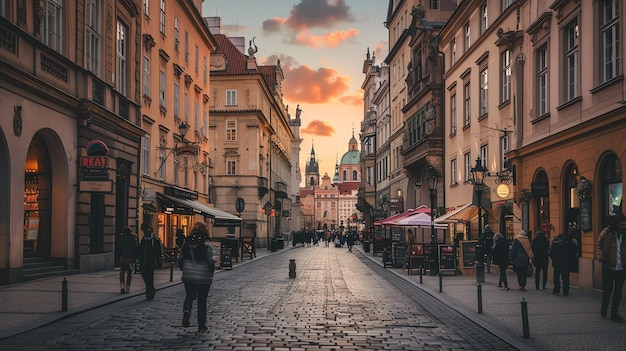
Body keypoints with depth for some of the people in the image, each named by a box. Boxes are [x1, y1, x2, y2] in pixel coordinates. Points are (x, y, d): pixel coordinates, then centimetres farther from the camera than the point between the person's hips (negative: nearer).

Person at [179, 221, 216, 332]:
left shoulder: (186, 245, -1)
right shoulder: (207, 247, -14)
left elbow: (180, 260, 5)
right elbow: (211, 263, -13)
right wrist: (211, 273, 6)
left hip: (188, 276, 3)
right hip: (204, 277, -3)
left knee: (189, 296, 20)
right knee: (202, 301, 9)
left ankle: (186, 310, -10)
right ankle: (201, 325, 15)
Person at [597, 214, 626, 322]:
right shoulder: (606, 233, -7)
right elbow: (599, 245, 7)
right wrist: (601, 257, -4)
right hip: (608, 267, -2)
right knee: (607, 290, 8)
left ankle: (614, 313, 13)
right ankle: (604, 310, 27)